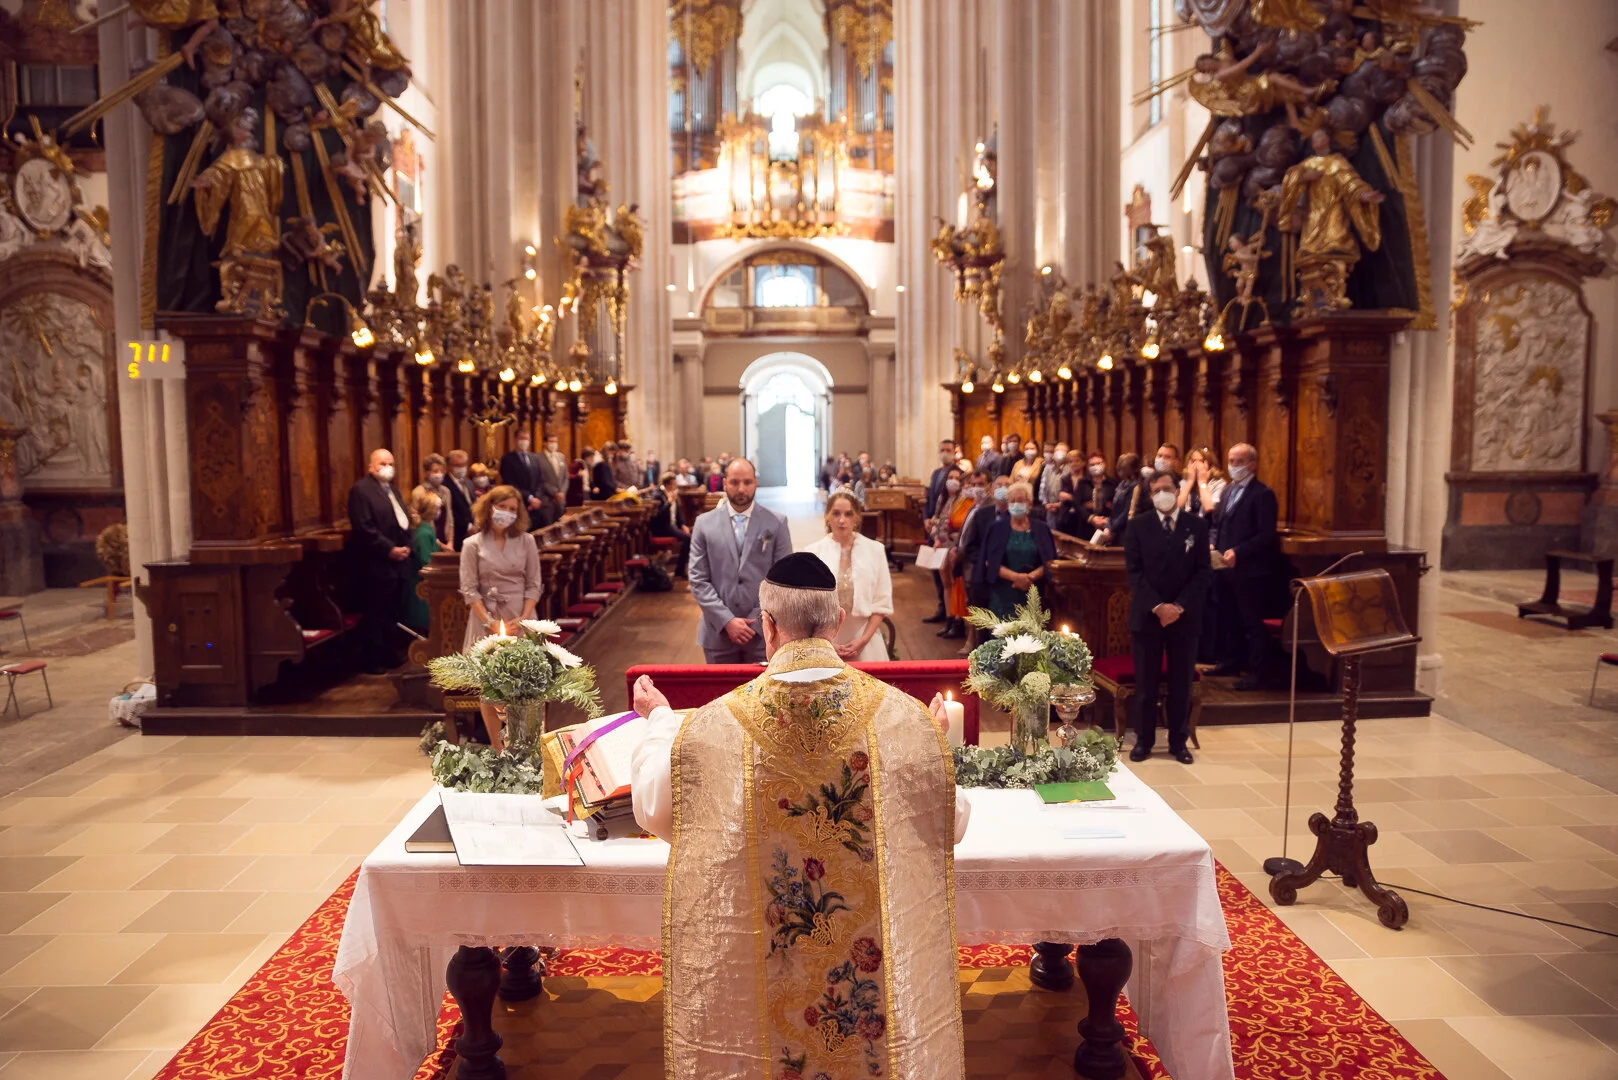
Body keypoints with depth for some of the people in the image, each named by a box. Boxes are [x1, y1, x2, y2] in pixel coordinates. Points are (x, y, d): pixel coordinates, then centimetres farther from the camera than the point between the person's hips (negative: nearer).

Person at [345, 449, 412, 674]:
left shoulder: (392, 490, 18)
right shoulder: (361, 489, -10)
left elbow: (404, 520, 20)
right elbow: (364, 528, -18)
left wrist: (406, 546, 2)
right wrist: (389, 550, -18)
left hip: (397, 563, 8)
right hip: (375, 565, -8)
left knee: (392, 614, 14)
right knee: (374, 616, -1)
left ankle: (388, 655, 25)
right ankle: (371, 661, 8)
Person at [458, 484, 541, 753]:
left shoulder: (526, 541, 6)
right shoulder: (473, 545, 3)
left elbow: (533, 585, 4)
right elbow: (469, 589, -1)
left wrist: (524, 618, -9)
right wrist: (490, 622, -11)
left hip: (521, 618, 1)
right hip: (486, 621, -1)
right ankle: (497, 748, 6)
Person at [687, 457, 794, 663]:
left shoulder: (776, 523, 2)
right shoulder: (705, 523, 3)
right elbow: (698, 579, 0)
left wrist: (757, 621, -8)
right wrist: (727, 621, -10)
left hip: (763, 631, 0)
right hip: (718, 632, 1)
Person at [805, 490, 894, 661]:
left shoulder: (875, 550, 1)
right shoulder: (812, 552, -2)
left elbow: (882, 603, 2)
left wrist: (864, 639, -7)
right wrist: (826, 643, -8)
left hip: (865, 642, 1)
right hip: (824, 642, -1)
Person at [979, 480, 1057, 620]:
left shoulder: (1041, 529, 7)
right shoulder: (997, 528, 5)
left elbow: (1050, 562, 3)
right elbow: (990, 562, -1)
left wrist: (1030, 577, -15)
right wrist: (1015, 576, -15)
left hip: (1032, 594, 1)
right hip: (1003, 594, 0)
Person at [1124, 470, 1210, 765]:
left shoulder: (1197, 526, 3)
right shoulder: (1138, 526, 1)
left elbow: (1202, 572, 0)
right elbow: (1134, 571, -4)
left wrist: (1180, 606, -12)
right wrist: (1157, 606, -14)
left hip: (1184, 615, 1)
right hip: (1146, 615, -1)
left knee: (1181, 682, 7)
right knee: (1146, 682, 5)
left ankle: (1178, 741, 17)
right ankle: (1143, 740, 15)